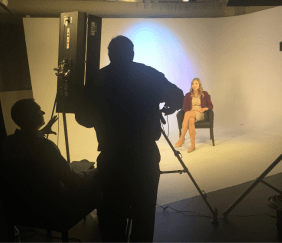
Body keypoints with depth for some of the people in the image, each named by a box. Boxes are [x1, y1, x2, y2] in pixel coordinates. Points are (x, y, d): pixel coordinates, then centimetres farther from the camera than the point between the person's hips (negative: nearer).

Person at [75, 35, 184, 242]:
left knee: (112, 215, 12)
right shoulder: (149, 74, -2)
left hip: (111, 157, 1)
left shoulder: (97, 80, 0)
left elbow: (84, 119, 7)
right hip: (145, 156, 0)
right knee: (144, 214, 13)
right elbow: (178, 98, 4)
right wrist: (168, 108, 25)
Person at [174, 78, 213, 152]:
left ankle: (181, 139, -36)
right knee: (191, 120, -39)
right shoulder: (188, 95, 14)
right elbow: (185, 108, 7)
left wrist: (204, 109, -11)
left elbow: (211, 106, 8)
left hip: (200, 115, -2)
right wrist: (191, 110, -13)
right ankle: (193, 145, -43)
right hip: (190, 114, 2)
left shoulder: (204, 94, 10)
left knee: (188, 114, -37)